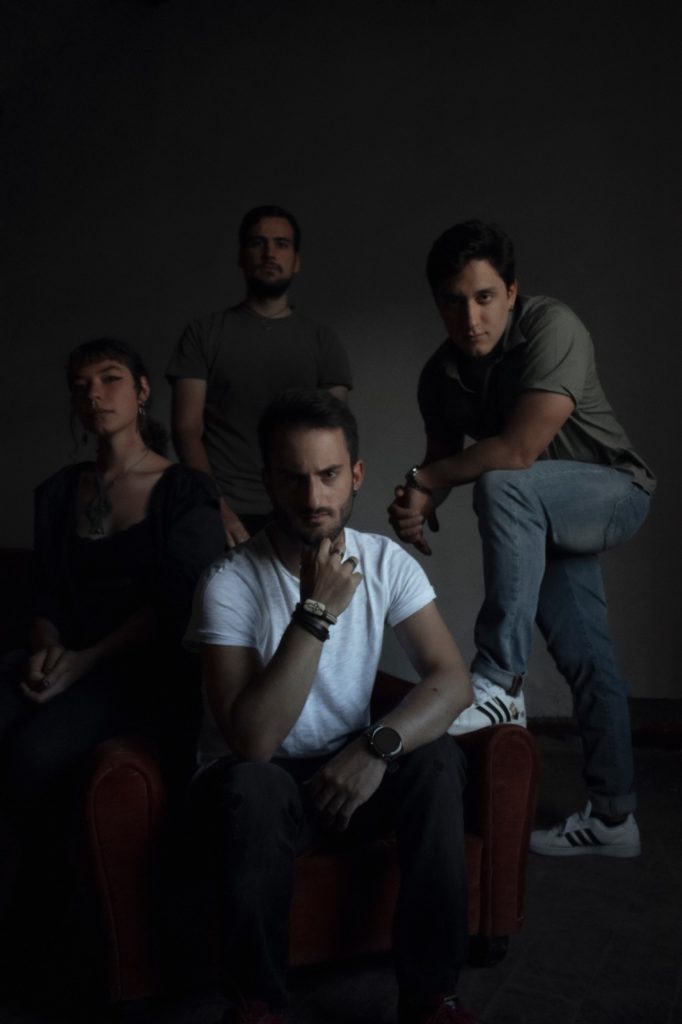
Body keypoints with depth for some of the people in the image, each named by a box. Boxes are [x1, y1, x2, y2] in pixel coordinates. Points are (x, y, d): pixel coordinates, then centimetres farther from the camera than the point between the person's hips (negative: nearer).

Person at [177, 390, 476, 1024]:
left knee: (437, 760, -25)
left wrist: (378, 746, -31)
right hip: (256, 781, -3)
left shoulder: (386, 562, -7)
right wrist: (315, 613, -32)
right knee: (254, 784, -36)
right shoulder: (230, 583, -20)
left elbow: (452, 680, -14)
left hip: (349, 767, 4)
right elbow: (252, 740, -28)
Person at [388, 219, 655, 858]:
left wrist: (423, 479, -22)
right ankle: (612, 819, 23)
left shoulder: (552, 327, -26)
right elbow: (444, 457, 5)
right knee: (584, 658, 8)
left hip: (613, 493, -6)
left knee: (502, 487, -35)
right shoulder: (441, 375, -5)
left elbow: (517, 450, -35)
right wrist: (418, 506, -18)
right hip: (540, 516, 6)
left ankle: (499, 685, -31)